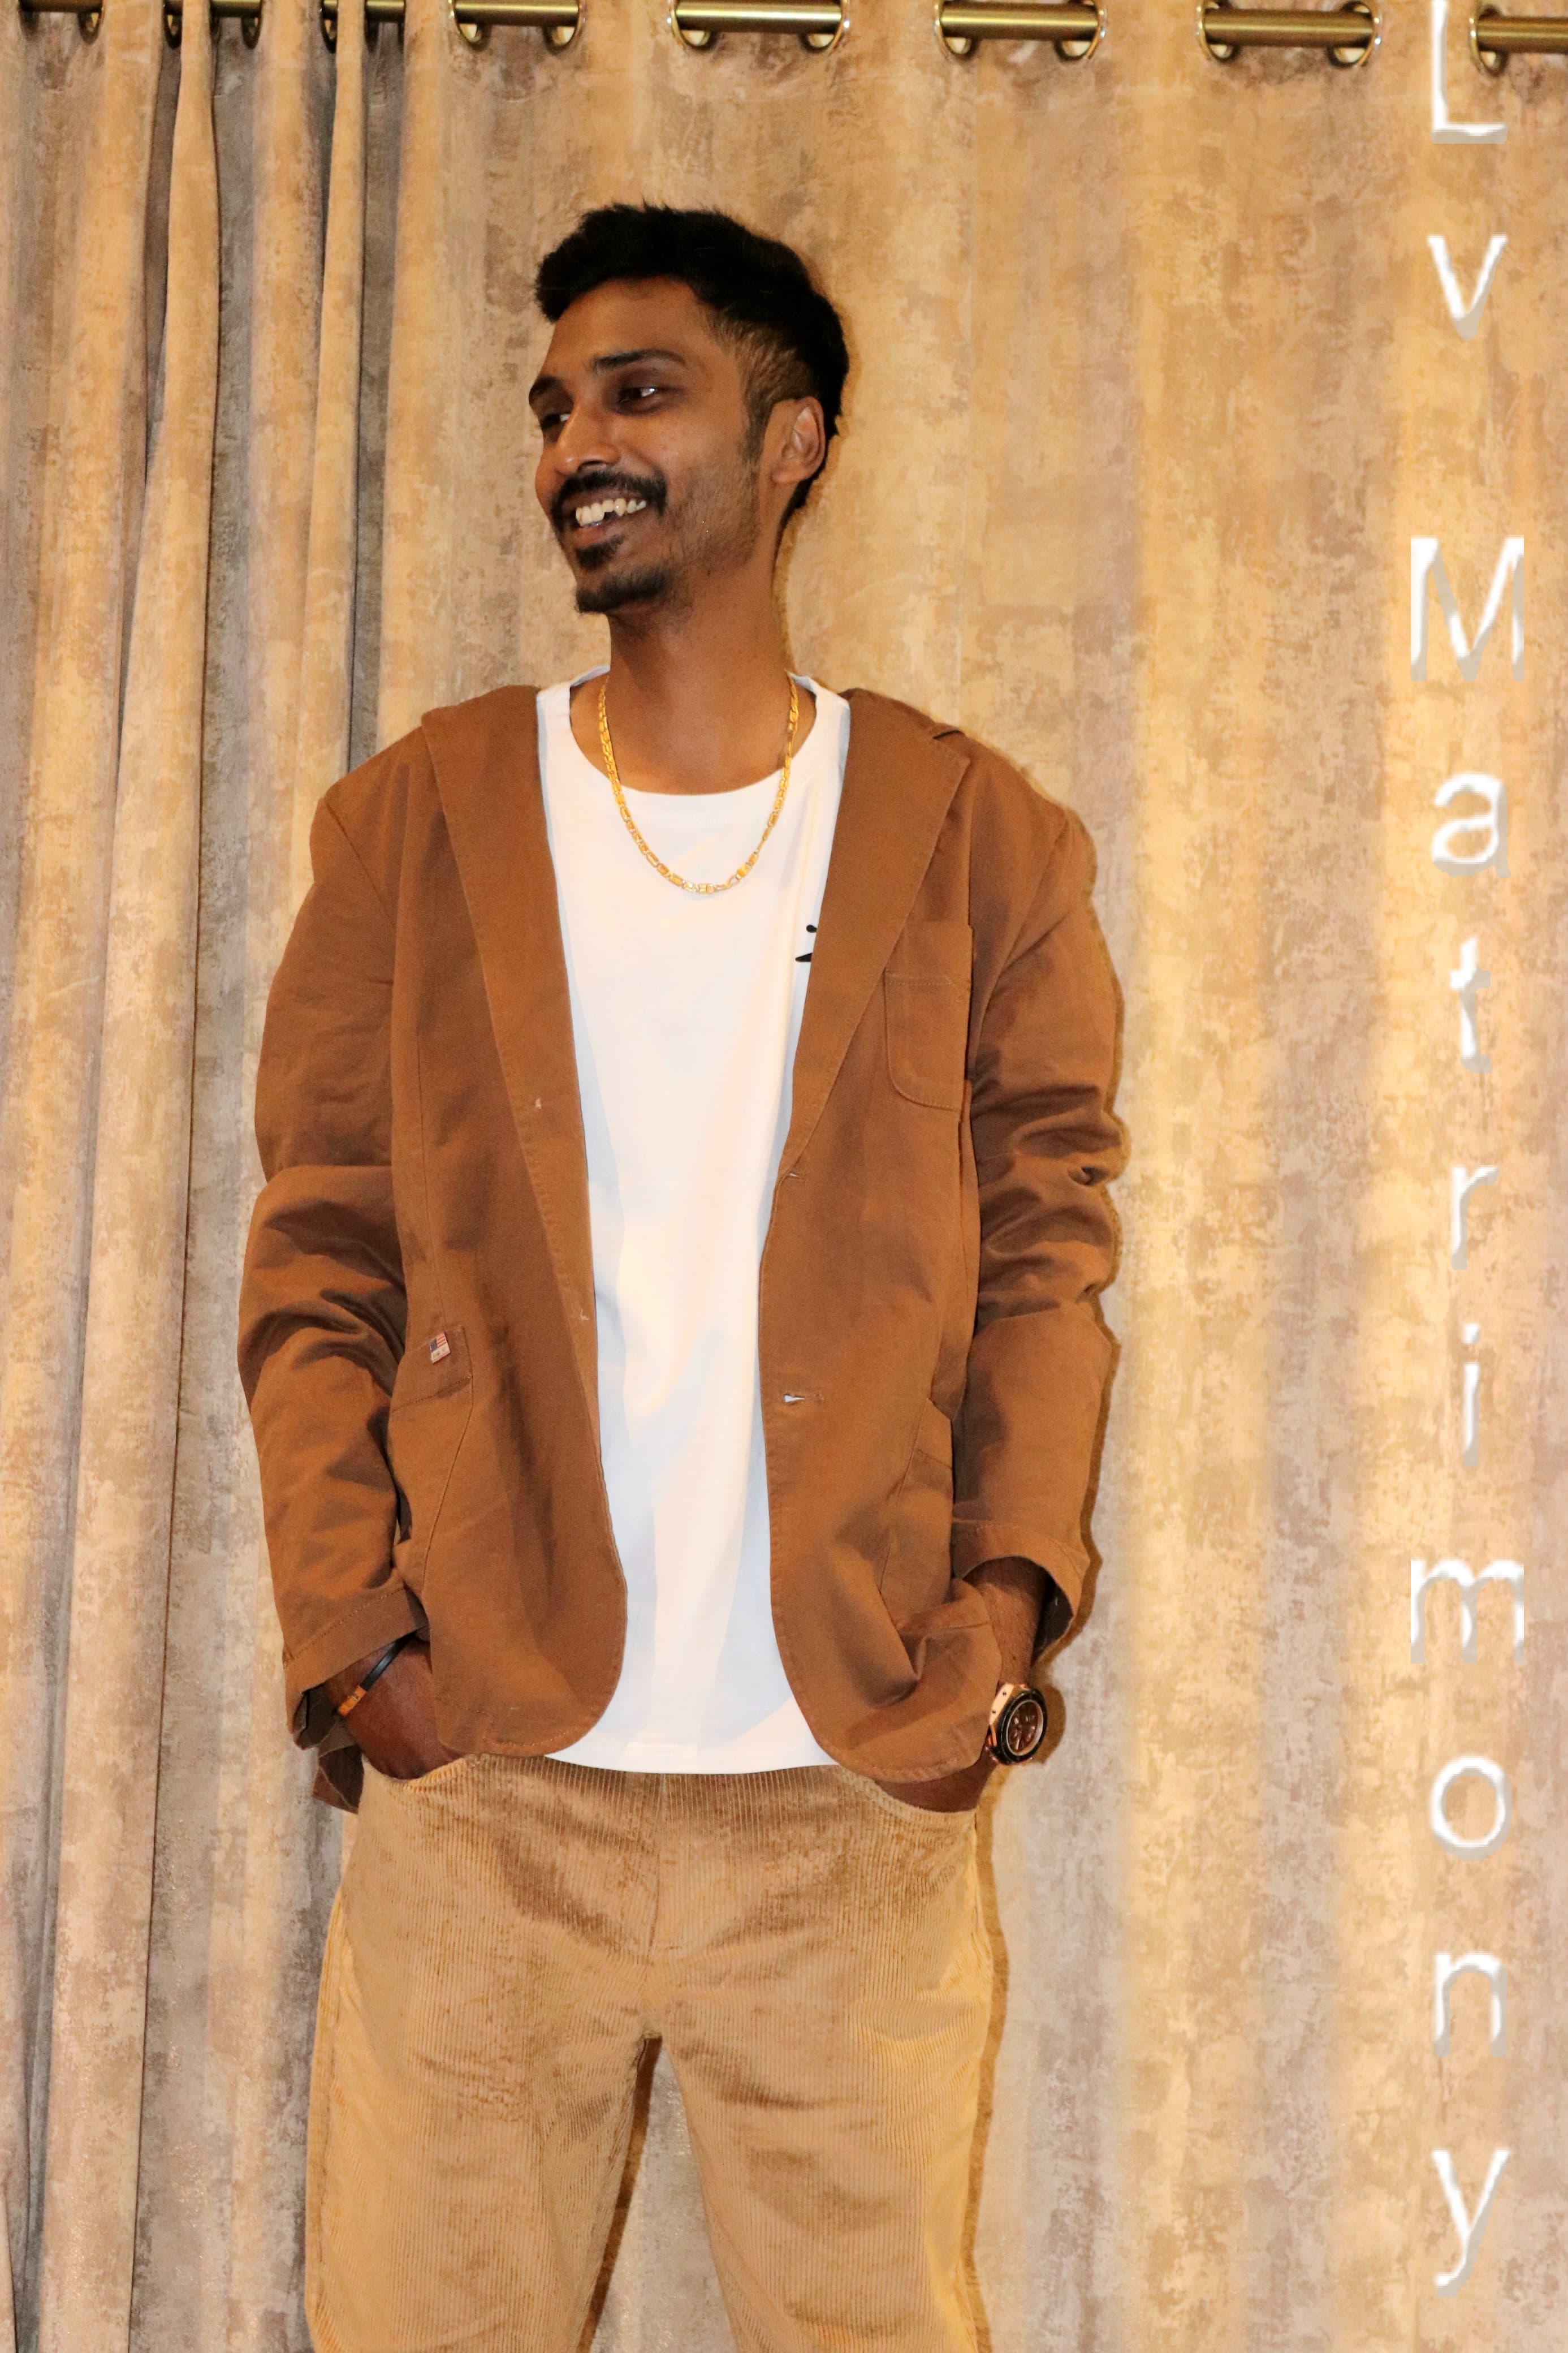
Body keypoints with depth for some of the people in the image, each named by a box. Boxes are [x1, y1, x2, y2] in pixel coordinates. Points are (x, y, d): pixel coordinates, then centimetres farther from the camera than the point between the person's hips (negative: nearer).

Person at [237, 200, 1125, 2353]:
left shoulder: (983, 847, 8)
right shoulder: (414, 825, 9)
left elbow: (1046, 1260, 6)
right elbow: (318, 1266, 6)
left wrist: (1010, 1589, -8)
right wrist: (347, 1627, -6)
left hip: (862, 1789, 0)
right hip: (478, 1775, 1)